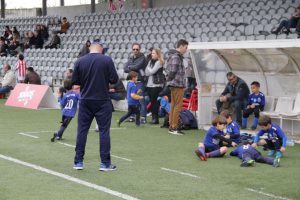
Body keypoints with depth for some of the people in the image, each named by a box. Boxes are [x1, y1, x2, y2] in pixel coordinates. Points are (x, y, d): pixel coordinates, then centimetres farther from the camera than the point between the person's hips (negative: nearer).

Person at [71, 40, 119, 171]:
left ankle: (78, 162, 10)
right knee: (104, 131, 3)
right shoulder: (107, 60, -8)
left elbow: (74, 81, 4)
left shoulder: (80, 61, 0)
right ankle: (105, 163, 4)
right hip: (103, 101, -2)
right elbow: (114, 79, -7)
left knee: (82, 130, 9)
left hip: (85, 101, 2)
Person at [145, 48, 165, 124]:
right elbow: (146, 72, 9)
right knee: (152, 102, 7)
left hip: (157, 85, -7)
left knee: (155, 102, -6)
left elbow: (152, 71, -11)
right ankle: (153, 117, 12)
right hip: (149, 84, 7)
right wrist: (149, 70, -9)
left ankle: (156, 118, -2)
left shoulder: (159, 62, -6)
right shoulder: (150, 61, 15)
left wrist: (148, 69, 6)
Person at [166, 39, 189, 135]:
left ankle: (171, 126, 18)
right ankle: (174, 127, -4)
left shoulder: (173, 56, 16)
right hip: (177, 85, -10)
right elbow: (172, 71, -21)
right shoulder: (176, 57, -16)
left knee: (173, 105, 13)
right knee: (178, 106, -6)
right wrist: (170, 79, -7)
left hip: (174, 85, 10)